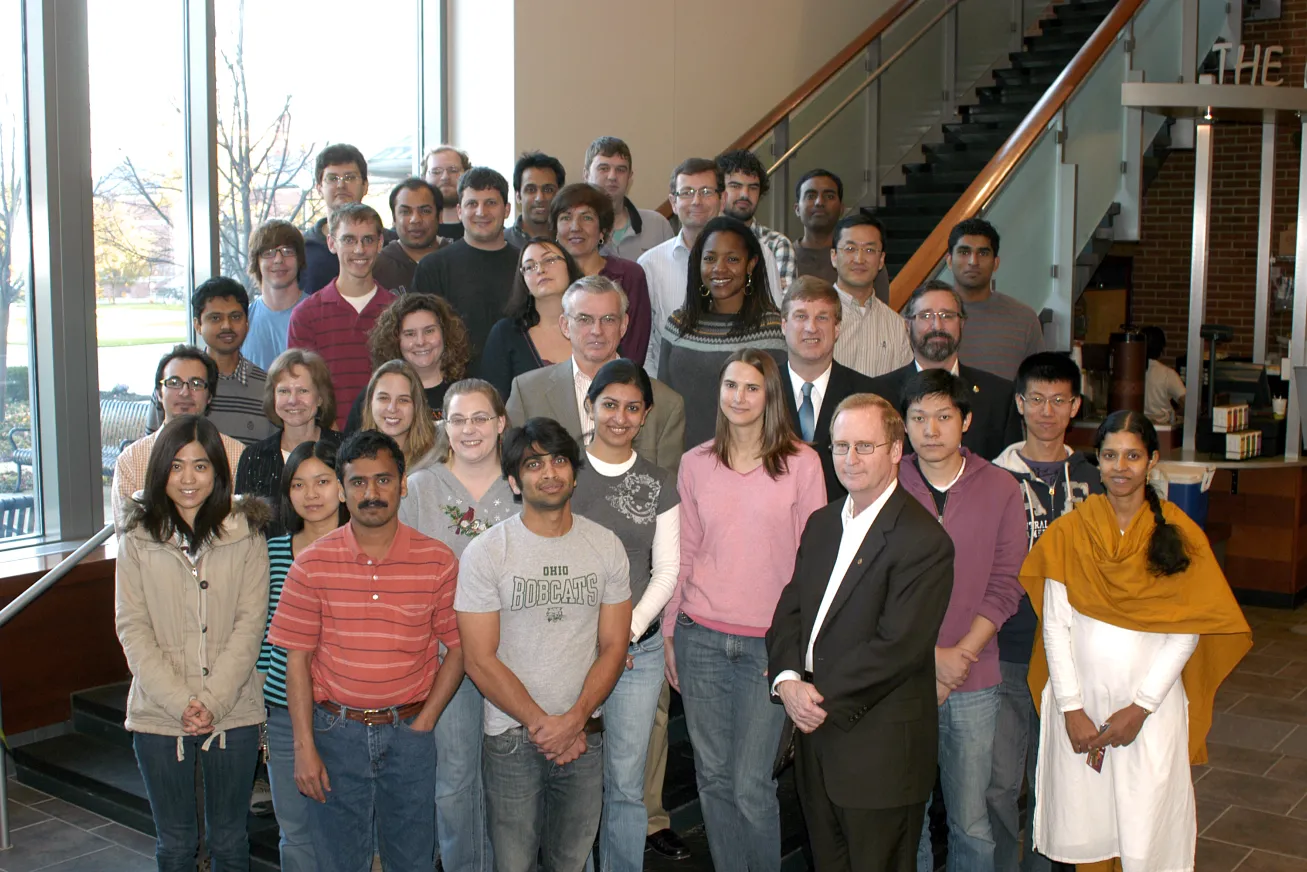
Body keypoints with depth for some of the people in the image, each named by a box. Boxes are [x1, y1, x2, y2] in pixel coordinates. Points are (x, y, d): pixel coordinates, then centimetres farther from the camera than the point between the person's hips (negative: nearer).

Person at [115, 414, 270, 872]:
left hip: (233, 714, 0)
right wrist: (179, 702, -13)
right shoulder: (139, 541, 1)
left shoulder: (245, 535, -1)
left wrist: (212, 701, -14)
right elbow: (132, 629, -4)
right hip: (159, 715, 1)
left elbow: (250, 624, -5)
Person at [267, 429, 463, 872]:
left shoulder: (438, 562, -4)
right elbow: (297, 659, -1)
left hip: (408, 731, 0)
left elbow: (457, 648, 2)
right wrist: (304, 748, -5)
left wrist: (423, 725, -4)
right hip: (336, 731, 0)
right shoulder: (312, 564, -3)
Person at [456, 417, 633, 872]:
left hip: (584, 736, 3)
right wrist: (542, 724, -12)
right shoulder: (485, 552, -7)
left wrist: (574, 720, -11)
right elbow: (481, 661, -9)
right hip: (512, 737, -2)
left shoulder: (606, 546, 2)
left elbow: (613, 647, 2)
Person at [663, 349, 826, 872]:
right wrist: (669, 631, 10)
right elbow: (684, 553, 10)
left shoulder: (801, 463, -2)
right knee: (713, 775, 10)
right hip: (701, 635, 3)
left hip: (770, 641, -3)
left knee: (751, 784, -2)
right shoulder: (696, 464, 6)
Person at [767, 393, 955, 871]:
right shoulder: (822, 524, 11)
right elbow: (789, 611, 9)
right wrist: (788, 680, -9)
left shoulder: (923, 540, -15)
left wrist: (825, 700, -17)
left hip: (881, 750, -7)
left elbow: (897, 647, -20)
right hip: (816, 733, 7)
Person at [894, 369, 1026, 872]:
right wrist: (928, 656, -10)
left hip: (973, 681, 0)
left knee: (971, 823, 5)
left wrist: (961, 653, -9)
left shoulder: (1000, 489, 1)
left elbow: (1005, 586, 1)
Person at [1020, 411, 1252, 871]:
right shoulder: (1069, 533, 2)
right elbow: (1055, 625, 0)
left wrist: (1141, 707, -9)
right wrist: (1071, 708, -7)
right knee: (1083, 831, 7)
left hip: (1151, 705, -1)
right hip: (1080, 698, 1)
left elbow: (1186, 632, -2)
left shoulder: (1180, 535, 0)